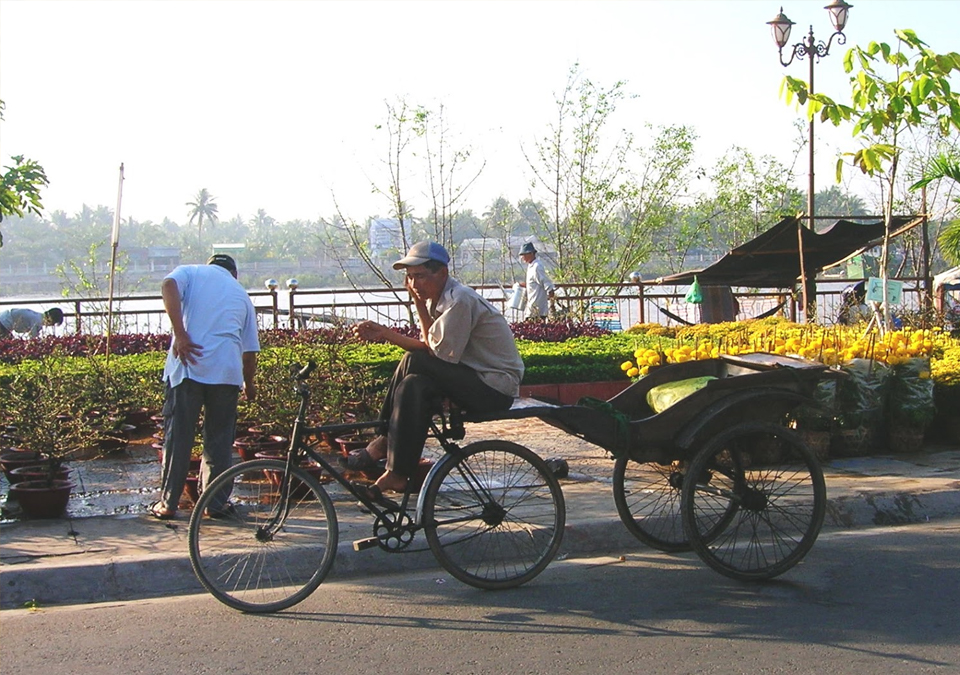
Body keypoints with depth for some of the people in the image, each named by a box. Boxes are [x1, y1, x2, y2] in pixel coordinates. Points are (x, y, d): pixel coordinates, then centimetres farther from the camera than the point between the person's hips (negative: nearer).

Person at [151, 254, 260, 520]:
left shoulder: (191, 272, 16)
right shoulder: (242, 294, 23)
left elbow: (169, 286, -10)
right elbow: (250, 350, 20)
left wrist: (180, 335, -13)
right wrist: (248, 383, 34)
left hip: (188, 365, -2)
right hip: (228, 370, 2)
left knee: (178, 436, 6)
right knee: (219, 439, 12)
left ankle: (168, 503, 12)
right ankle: (216, 503, 16)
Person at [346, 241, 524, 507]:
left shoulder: (459, 300, -17)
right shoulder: (437, 298, 11)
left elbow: (438, 352, -20)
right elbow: (430, 348, 2)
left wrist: (419, 304, -16)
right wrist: (384, 334, -6)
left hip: (496, 389, -9)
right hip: (477, 379, 9)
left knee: (415, 362, -22)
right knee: (415, 385, -11)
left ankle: (383, 445, -12)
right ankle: (396, 475, -11)